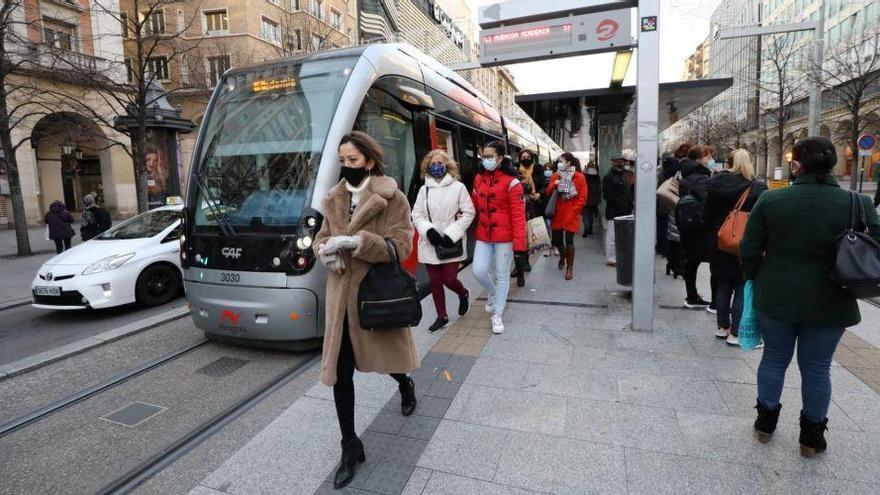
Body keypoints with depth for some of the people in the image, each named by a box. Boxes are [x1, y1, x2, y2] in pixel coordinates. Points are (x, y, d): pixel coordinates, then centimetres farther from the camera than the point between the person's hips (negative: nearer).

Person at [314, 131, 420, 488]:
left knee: (387, 357, 18)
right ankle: (350, 446, 22)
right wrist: (325, 251, -9)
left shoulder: (393, 199, -10)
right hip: (341, 297, 4)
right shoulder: (334, 200, 7)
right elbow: (322, 236, 15)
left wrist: (353, 240, -26)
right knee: (340, 372, 4)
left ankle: (405, 386, 57)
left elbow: (400, 246, -17)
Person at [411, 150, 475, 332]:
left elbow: (468, 213, -5)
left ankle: (463, 295, 32)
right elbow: (416, 214, 5)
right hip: (430, 243, 3)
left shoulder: (458, 187, -3)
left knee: (449, 279, -5)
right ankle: (442, 317, 26)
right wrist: (428, 230, -13)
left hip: (451, 243, -3)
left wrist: (451, 234, -13)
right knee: (435, 281, 8)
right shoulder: (424, 189, 6)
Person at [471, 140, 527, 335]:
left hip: (504, 236, -4)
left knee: (502, 275, 7)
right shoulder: (479, 178, 7)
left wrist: (519, 244, -18)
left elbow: (518, 214, -14)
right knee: (478, 271, -3)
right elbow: (474, 206, 11)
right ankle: (492, 292, 32)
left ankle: (498, 315, 23)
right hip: (483, 235, 4)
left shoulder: (511, 182, -11)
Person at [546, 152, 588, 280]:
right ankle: (563, 256, 43)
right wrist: (553, 185, -11)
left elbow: (582, 198, -5)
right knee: (556, 240, 10)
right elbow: (548, 193, 7)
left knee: (569, 240, -7)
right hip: (557, 213, 4)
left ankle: (570, 268, 9)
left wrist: (573, 210, -12)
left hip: (571, 214, -4)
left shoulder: (580, 177, -4)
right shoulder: (555, 176, 8)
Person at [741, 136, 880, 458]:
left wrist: (755, 279, 11)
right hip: (829, 304, 0)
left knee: (774, 359, 16)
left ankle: (765, 421, 32)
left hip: (776, 298, 0)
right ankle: (812, 435, 30)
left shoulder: (770, 200, -10)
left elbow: (749, 251, -6)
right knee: (817, 368, 14)